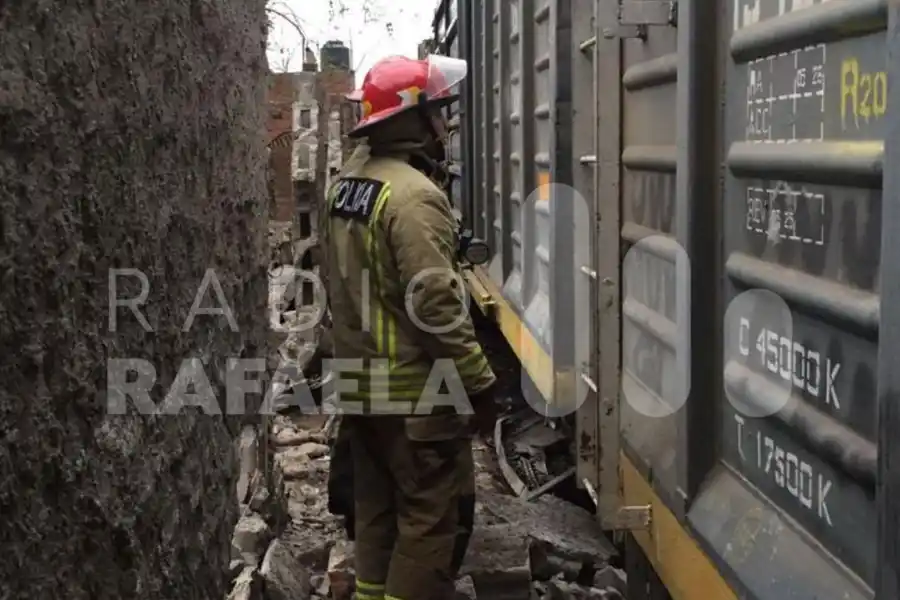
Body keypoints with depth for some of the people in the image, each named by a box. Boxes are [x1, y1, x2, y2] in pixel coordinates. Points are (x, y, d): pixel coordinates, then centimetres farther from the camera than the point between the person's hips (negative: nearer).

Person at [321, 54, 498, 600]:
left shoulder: (346, 188, 11)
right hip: (415, 392, -9)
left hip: (362, 386, 9)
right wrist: (479, 381, -16)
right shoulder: (414, 194, -20)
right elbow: (435, 305, -24)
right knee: (437, 518, -1)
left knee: (379, 511, 17)